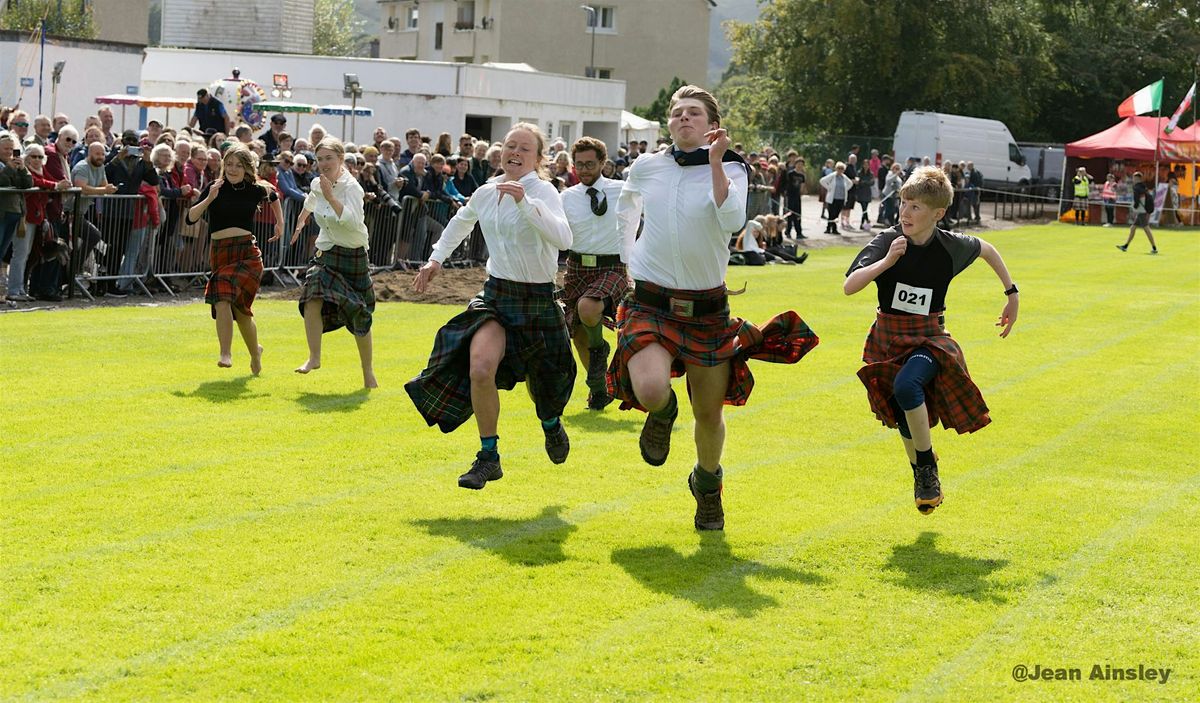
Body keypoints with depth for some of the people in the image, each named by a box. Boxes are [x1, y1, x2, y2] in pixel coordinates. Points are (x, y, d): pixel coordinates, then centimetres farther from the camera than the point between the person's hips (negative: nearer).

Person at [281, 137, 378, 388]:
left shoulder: (351, 187, -17)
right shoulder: (318, 185, 2)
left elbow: (353, 221, -34)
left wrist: (331, 197, -36)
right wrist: (300, 222, 40)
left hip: (352, 255, -5)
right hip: (326, 254, 5)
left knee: (359, 315, 5)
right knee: (312, 298, -22)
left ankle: (368, 371, 21)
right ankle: (314, 357, -17)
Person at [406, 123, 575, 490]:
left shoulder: (542, 191, -16)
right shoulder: (486, 193, 1)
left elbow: (563, 238, -35)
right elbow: (461, 222, 26)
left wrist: (525, 202, -40)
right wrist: (437, 257, 22)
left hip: (537, 298, -3)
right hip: (496, 294, 3)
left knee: (542, 381, 12)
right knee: (480, 370, -19)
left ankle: (552, 425, 49)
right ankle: (488, 458, -5)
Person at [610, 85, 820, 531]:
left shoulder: (730, 170, -2)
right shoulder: (646, 167, 2)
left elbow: (733, 220, -24)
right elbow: (625, 210, 25)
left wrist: (715, 161, -23)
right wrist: (629, 258, 22)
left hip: (707, 307, 0)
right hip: (651, 303, 0)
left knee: (709, 414, 9)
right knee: (650, 389, -28)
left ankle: (707, 484, 41)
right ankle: (662, 412, 11)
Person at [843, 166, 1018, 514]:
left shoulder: (951, 247, -11)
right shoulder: (887, 241, -14)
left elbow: (987, 250, 13)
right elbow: (849, 287, -24)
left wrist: (1011, 294, 16)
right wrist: (886, 261, -36)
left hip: (929, 340, -2)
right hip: (888, 341, 2)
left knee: (907, 385, -32)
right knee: (904, 420, 10)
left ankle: (927, 466, -14)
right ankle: (922, 477, 39)